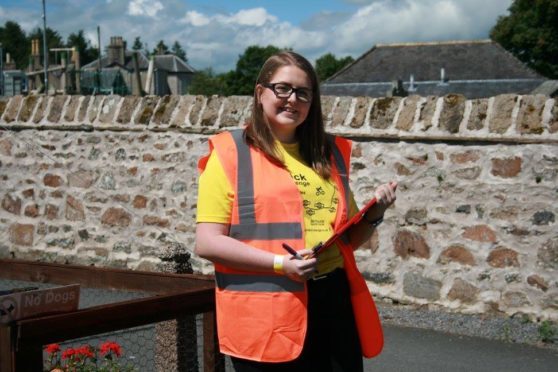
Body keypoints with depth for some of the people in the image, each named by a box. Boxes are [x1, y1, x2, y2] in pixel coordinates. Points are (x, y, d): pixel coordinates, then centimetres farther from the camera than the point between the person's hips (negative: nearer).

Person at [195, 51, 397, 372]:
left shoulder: (329, 154, 14)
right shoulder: (231, 153, -2)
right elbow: (207, 242, -9)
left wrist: (375, 213, 3)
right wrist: (280, 263, -19)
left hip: (333, 302, 5)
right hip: (266, 313, -5)